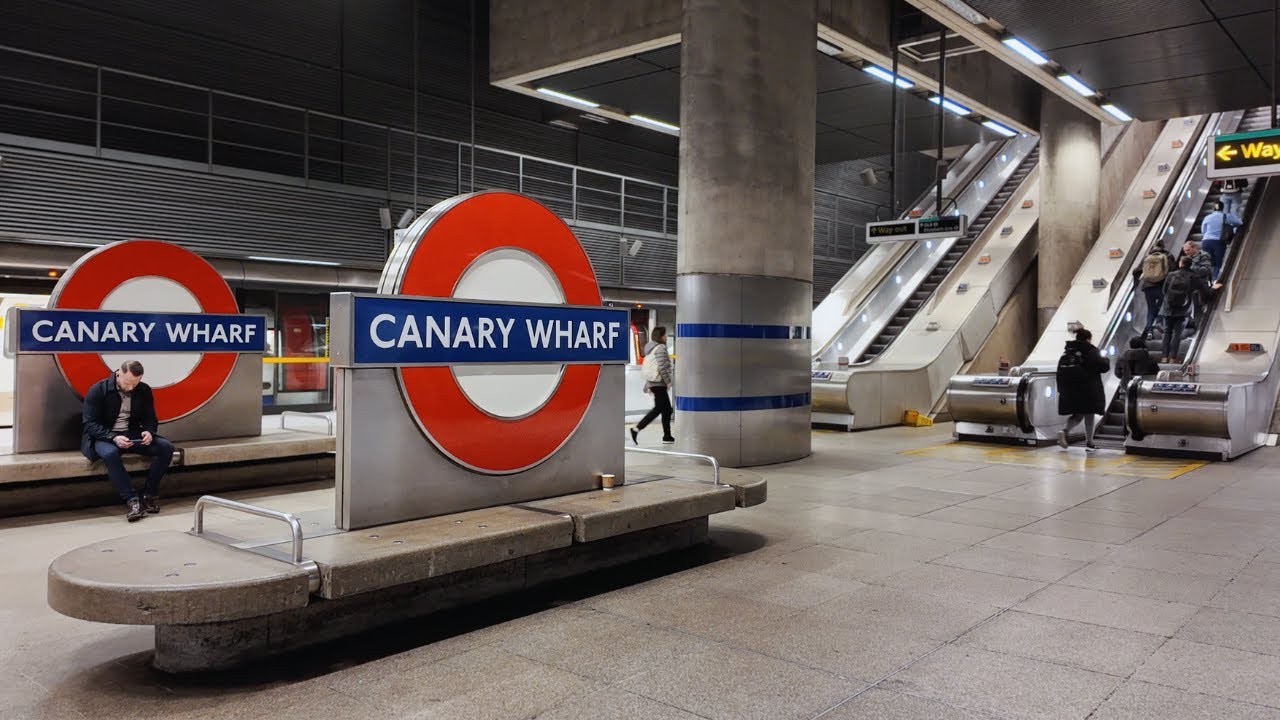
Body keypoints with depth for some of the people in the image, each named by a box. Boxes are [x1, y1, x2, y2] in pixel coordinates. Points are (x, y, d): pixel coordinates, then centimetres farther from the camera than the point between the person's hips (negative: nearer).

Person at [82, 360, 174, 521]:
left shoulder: (144, 390, 3)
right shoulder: (97, 391, -10)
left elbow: (150, 418, 10)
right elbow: (90, 424, -13)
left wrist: (149, 432, -16)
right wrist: (113, 438, -30)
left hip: (133, 435, 4)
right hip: (104, 437, -4)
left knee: (166, 447, -20)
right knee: (110, 453, -40)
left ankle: (149, 494, -12)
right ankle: (132, 501, -37)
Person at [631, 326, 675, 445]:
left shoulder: (650, 348, 16)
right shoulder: (661, 348, -12)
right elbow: (662, 367, -20)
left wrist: (647, 384, 20)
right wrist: (668, 382, -14)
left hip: (652, 382, 9)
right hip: (659, 383, -9)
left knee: (667, 409, 13)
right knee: (658, 409, -6)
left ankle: (667, 436, 15)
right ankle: (637, 429, -11)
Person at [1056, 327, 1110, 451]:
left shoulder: (1067, 351, 13)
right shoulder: (1090, 351, -7)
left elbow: (1060, 371, 14)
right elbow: (1103, 366, -13)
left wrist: (1061, 389, 17)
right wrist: (1107, 361, 11)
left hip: (1069, 390, 6)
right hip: (1088, 390, -5)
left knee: (1077, 414, 14)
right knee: (1089, 415, 6)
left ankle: (1065, 431, -13)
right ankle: (1089, 443, 8)